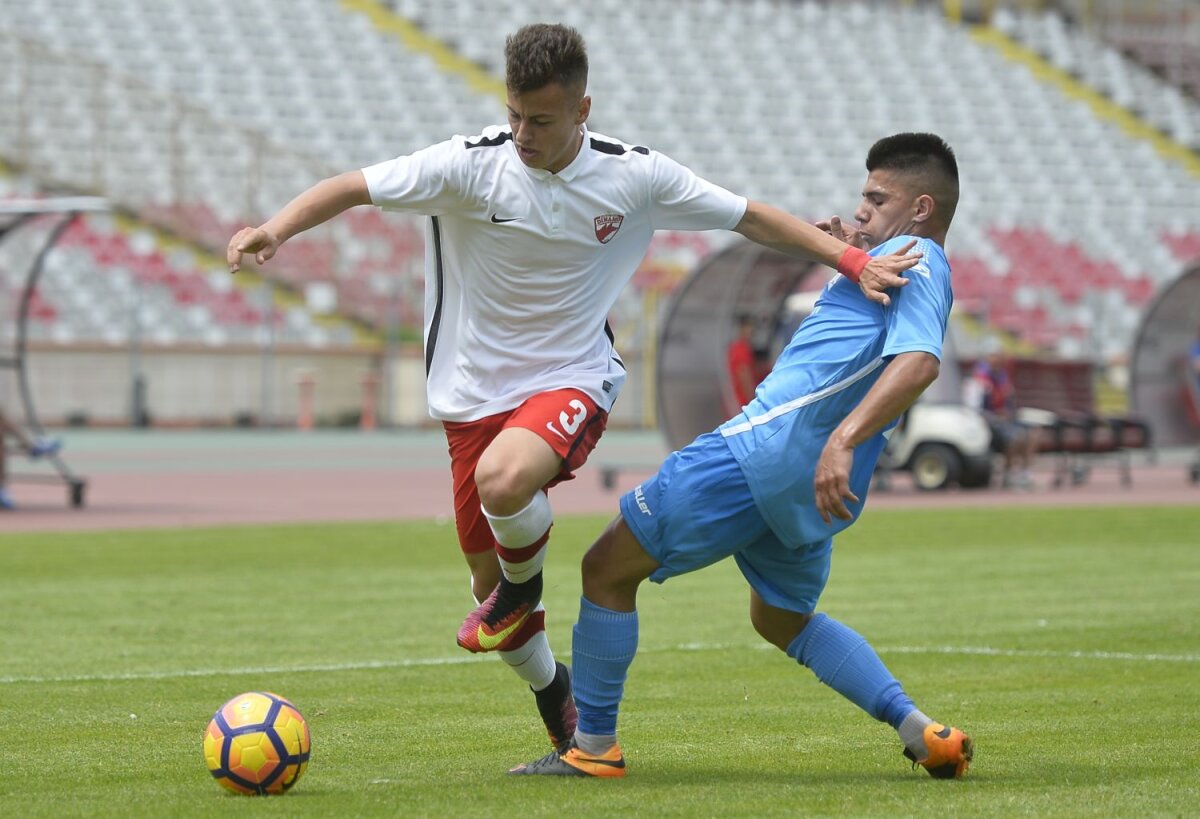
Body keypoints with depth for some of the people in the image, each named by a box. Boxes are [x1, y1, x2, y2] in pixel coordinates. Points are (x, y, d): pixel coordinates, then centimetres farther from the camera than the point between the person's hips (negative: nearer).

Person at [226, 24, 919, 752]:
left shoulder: (634, 175, -9)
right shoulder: (472, 165, -12)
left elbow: (752, 218, 1)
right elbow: (353, 188, -13)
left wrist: (855, 261, -4)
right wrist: (277, 228, -30)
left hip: (572, 382, -2)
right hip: (475, 392, 2)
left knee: (503, 479, -35)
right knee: (488, 579, 6)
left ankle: (525, 586, -1)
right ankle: (555, 695, 35)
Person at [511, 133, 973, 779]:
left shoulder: (914, 259, -8)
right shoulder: (910, 269, 22)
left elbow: (918, 361, -26)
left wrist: (843, 439, -38)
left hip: (765, 448, -10)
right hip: (805, 482, 10)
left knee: (608, 566, 0)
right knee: (783, 619, 29)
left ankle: (593, 747, 5)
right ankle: (926, 737, 14)